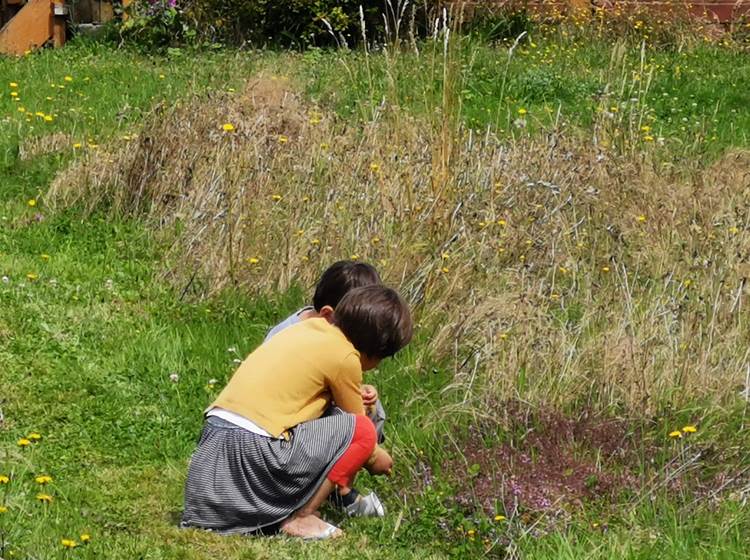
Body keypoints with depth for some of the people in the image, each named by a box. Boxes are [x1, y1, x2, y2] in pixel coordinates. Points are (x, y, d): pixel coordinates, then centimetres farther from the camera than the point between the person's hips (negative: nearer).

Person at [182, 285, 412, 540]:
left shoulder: (312, 327, 14)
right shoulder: (345, 357, -7)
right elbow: (355, 426, 7)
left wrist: (355, 398, 25)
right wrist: (375, 458, 24)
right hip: (254, 452, -9)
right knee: (363, 430, -2)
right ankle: (300, 517, 0)